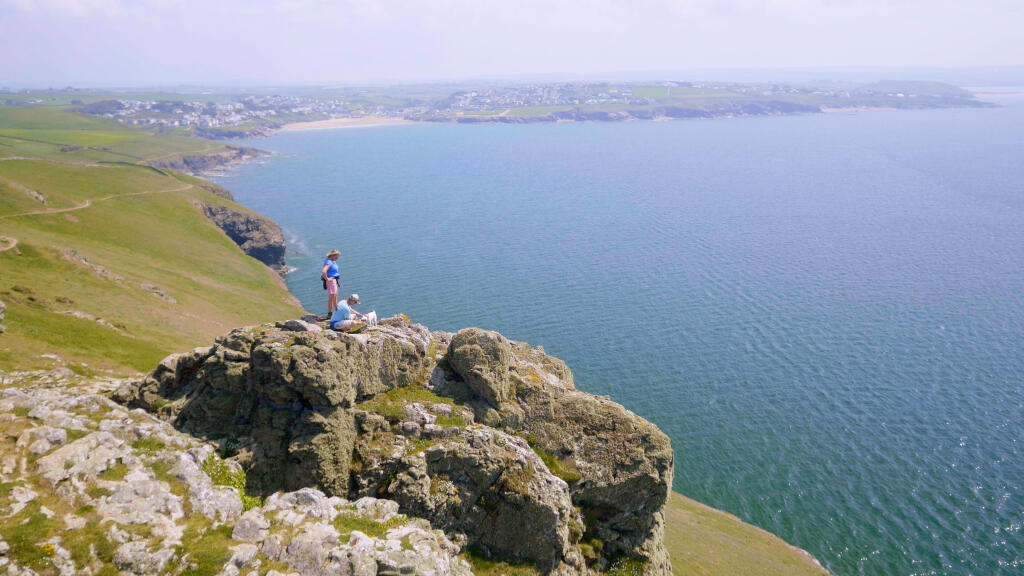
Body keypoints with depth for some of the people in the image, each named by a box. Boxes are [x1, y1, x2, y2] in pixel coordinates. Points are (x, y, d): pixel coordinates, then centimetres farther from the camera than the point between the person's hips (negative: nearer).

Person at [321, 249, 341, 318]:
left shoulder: (333, 261, 10)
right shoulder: (328, 262, -21)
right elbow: (323, 271, -36)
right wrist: (327, 279, -24)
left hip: (334, 281, 11)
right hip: (331, 281, -11)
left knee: (335, 296, 18)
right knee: (332, 297, -6)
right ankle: (330, 313, -1)